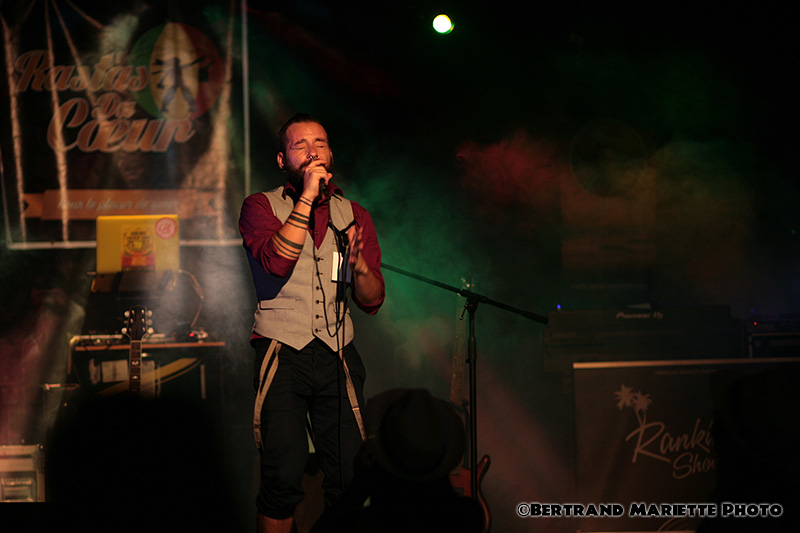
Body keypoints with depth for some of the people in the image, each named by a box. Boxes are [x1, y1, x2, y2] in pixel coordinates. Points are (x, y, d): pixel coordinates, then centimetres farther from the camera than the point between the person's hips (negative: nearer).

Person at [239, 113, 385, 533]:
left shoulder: (354, 215, 13)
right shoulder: (260, 206, 5)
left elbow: (372, 301, 9)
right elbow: (277, 263, -16)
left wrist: (357, 260, -11)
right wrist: (306, 198, -15)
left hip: (337, 356, 3)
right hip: (281, 355, -3)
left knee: (350, 479, -1)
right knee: (283, 479, -10)